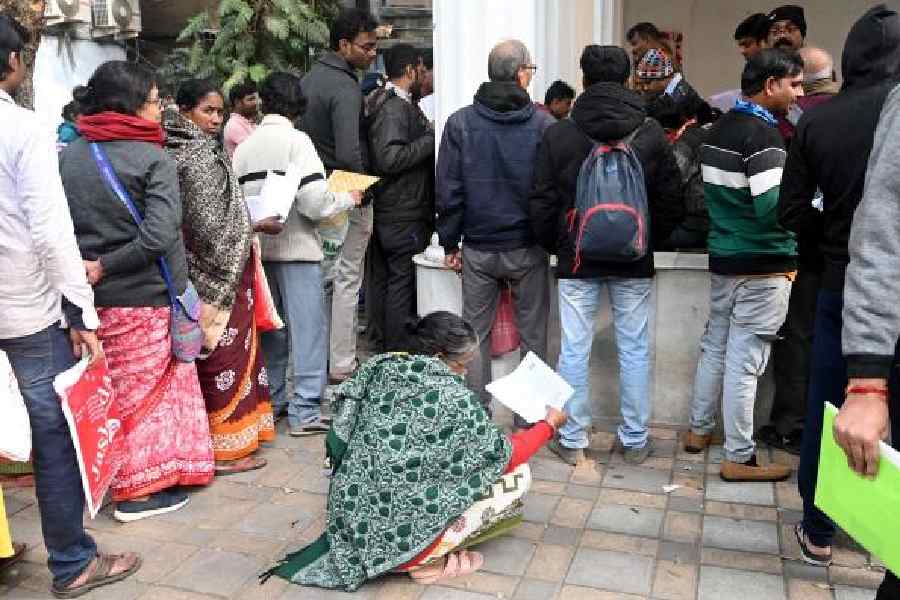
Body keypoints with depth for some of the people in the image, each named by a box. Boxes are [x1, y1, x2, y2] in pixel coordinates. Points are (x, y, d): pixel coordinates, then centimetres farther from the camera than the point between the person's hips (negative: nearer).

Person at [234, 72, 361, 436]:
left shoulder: (244, 147, 7)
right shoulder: (296, 140, -10)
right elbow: (314, 201, -17)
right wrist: (349, 198, -2)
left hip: (259, 247, 6)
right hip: (295, 247, -6)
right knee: (307, 327, 0)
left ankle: (270, 400, 24)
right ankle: (305, 410, 2)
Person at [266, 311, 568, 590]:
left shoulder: (379, 370, 0)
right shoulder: (454, 399, -18)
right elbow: (503, 455, -5)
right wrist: (549, 424, 11)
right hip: (399, 538, -7)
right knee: (518, 474, 0)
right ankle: (432, 562, 2)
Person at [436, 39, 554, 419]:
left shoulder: (460, 122, -2)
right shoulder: (543, 124, -6)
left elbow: (448, 189, -1)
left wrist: (450, 243, 6)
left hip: (478, 248, 1)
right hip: (528, 246, -1)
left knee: (476, 333, 12)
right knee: (532, 334, 10)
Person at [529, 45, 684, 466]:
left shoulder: (558, 135, -6)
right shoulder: (651, 134, -2)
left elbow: (541, 204, -3)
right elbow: (672, 201, 1)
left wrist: (555, 246, 12)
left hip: (577, 259, -1)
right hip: (634, 261, 1)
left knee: (574, 349, 6)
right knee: (635, 349, 10)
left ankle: (573, 440, 15)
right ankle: (635, 440, 20)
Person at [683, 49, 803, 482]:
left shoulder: (718, 130, 10)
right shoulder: (763, 135, -17)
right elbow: (773, 209, -23)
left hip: (724, 257, 8)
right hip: (762, 266, -8)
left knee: (715, 345, 17)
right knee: (745, 359, -2)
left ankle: (699, 430, 30)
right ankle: (740, 458, 7)